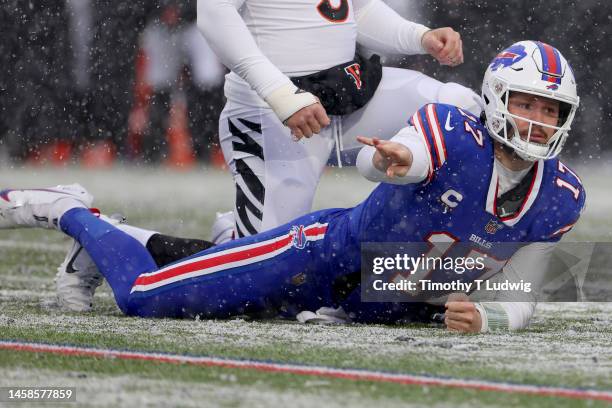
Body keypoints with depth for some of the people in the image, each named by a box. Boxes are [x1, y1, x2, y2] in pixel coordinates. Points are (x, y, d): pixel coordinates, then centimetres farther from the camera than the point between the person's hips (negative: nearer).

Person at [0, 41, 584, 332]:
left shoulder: (559, 201, -9)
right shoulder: (456, 134, -24)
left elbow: (516, 299, -3)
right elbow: (385, 157, -44)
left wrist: (485, 316, -27)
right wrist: (395, 159, -69)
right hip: (332, 250, -6)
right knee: (143, 299, -9)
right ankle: (68, 212, 20)